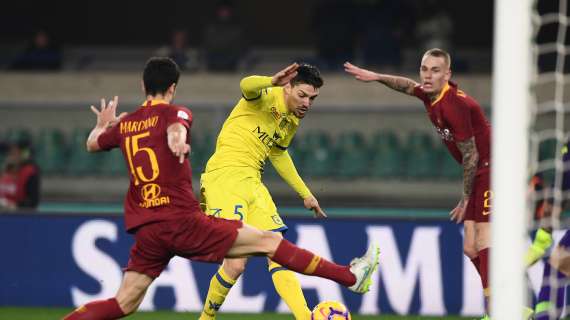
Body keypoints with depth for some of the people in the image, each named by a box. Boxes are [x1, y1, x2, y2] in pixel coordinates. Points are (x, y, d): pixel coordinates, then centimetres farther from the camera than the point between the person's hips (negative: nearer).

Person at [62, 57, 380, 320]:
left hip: (145, 231, 6)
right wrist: (179, 142, -48)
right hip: (181, 220, -6)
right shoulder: (174, 113, -1)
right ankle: (352, 277, 1)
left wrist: (103, 124, 55)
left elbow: (92, 144, 34)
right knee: (268, 241, 0)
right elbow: (175, 129, -26)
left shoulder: (124, 124, 15)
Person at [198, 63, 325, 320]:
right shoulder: (268, 97, -10)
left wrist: (305, 194, 34)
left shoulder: (293, 120, 15)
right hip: (224, 176, -8)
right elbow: (247, 86, -34)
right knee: (236, 264, -14)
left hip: (253, 183, 8)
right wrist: (272, 82, -56)